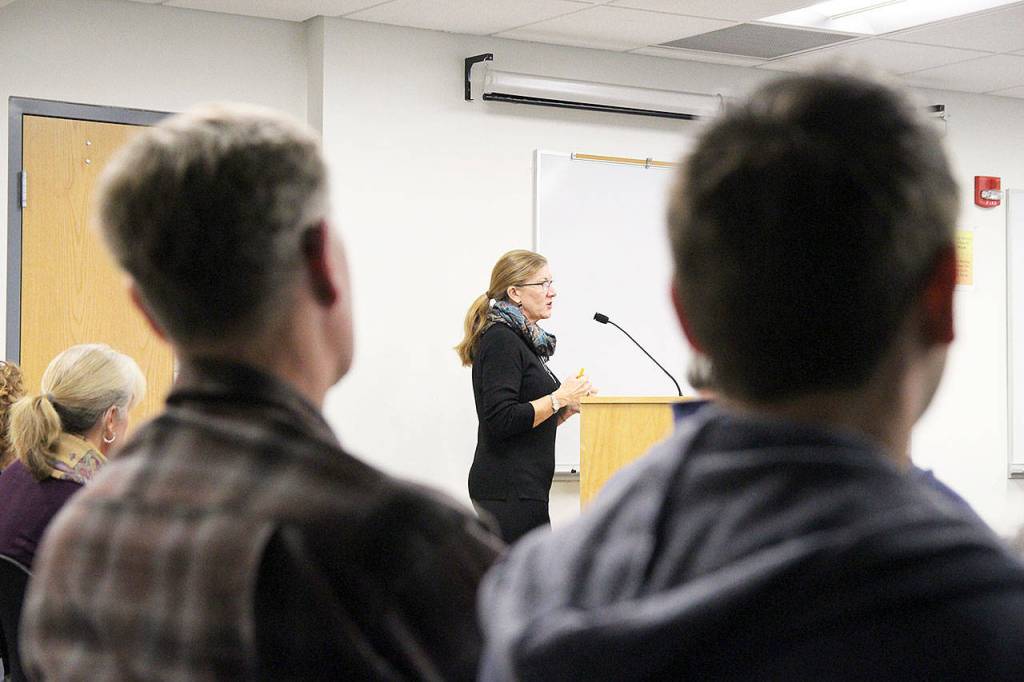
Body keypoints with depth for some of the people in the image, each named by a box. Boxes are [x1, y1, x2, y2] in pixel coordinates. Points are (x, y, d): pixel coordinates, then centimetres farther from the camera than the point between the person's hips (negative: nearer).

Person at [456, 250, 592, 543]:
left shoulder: (521, 339, 17)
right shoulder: (500, 340, -12)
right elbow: (501, 420, -22)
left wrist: (569, 406, 8)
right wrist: (559, 398, -16)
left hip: (523, 486, 10)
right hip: (509, 489, -10)